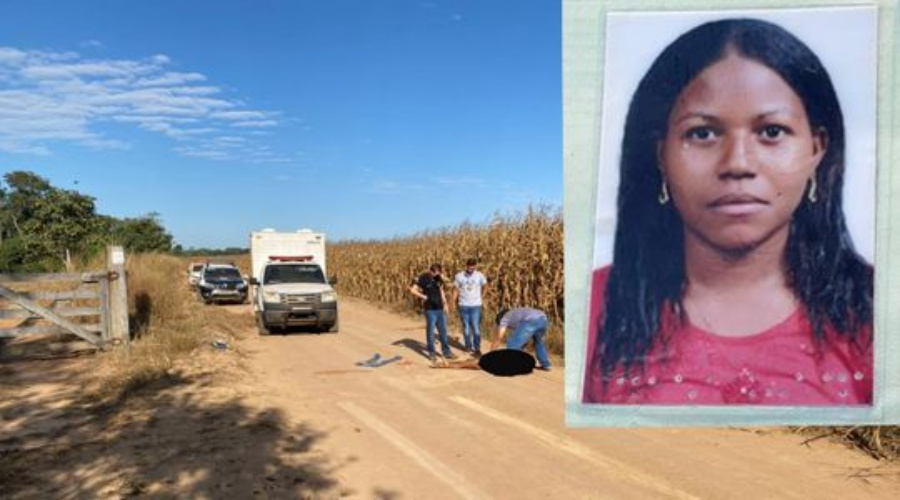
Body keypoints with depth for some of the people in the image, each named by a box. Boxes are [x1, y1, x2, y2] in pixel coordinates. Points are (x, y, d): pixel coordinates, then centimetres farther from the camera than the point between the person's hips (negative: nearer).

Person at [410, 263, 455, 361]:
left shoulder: (439, 278, 6)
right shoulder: (423, 278, -10)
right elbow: (412, 290, -14)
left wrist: (445, 304, 11)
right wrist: (423, 296, -14)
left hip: (440, 309, 5)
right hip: (430, 309, -5)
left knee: (443, 331, 9)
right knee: (430, 331, 3)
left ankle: (446, 352, 18)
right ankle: (431, 353, 15)